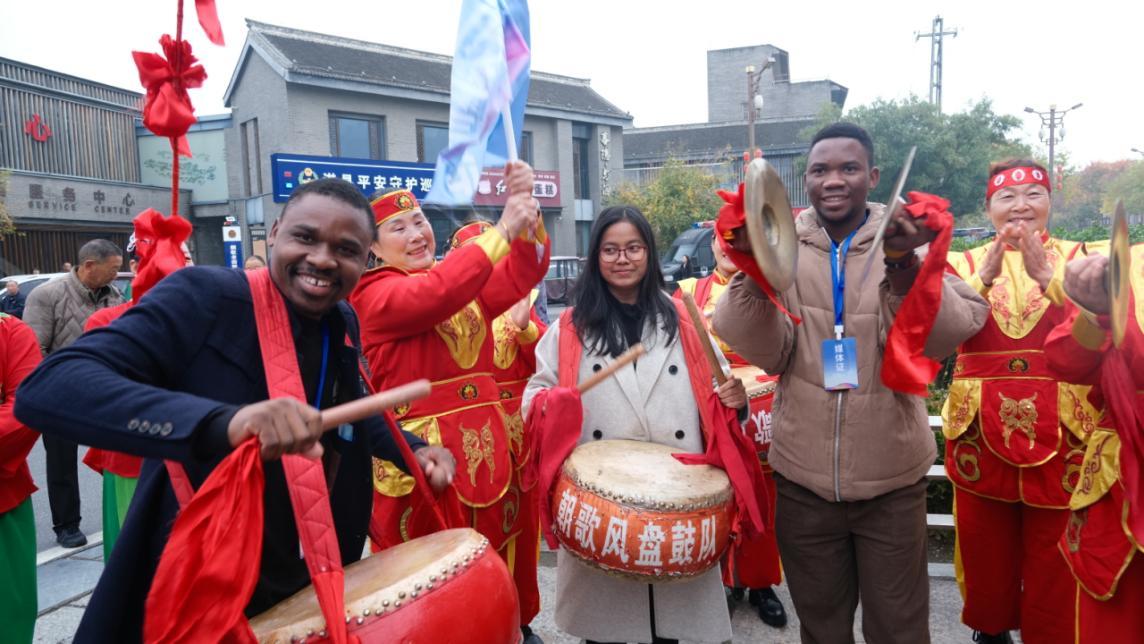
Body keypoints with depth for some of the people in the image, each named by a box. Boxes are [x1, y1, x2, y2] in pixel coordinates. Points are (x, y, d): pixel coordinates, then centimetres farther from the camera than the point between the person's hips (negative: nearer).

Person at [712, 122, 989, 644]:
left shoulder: (904, 238, -4)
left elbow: (950, 333, -17)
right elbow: (765, 352, -13)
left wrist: (903, 265, -34)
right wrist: (752, 269, -28)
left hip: (891, 480, 0)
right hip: (803, 478, 1)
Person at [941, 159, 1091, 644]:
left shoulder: (1076, 257, 5)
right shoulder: (967, 261, 5)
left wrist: (1046, 274, -23)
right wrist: (986, 274, -22)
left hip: (1059, 429, 0)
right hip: (981, 429, 1)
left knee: (1053, 554, 6)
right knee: (985, 546, 13)